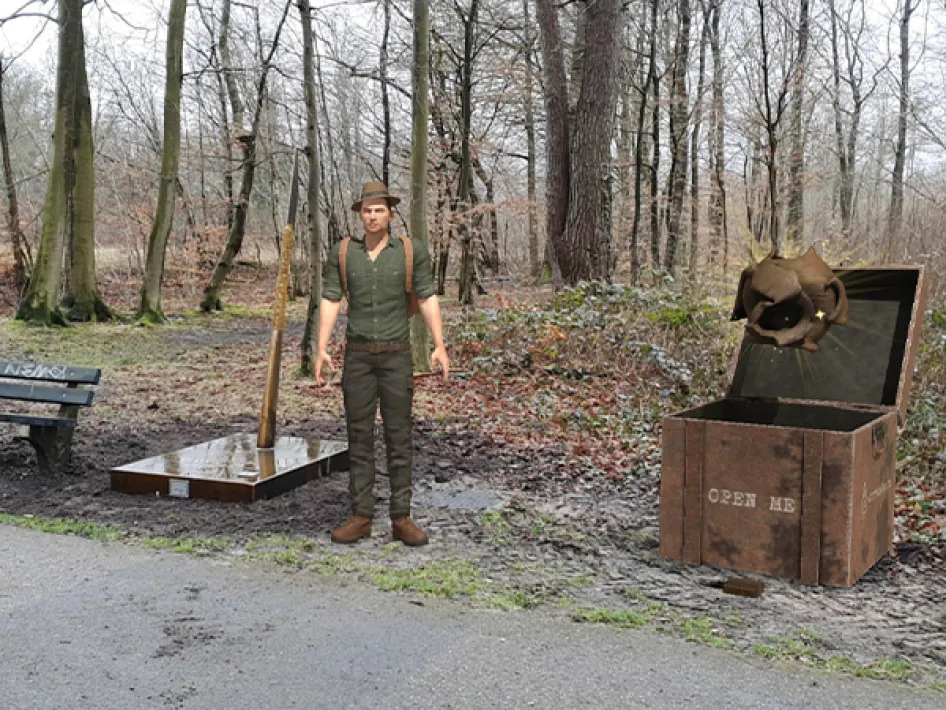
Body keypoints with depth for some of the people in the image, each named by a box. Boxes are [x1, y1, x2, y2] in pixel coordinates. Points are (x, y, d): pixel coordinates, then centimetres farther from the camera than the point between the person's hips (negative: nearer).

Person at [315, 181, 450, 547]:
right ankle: (361, 517, 9)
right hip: (358, 355, 1)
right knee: (359, 435, 2)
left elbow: (428, 300, -3)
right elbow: (330, 302, 0)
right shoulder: (342, 253, 2)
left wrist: (440, 347, -14)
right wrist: (321, 349, -12)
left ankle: (401, 519, 6)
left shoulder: (412, 251, -2)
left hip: (396, 355, -1)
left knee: (399, 435, -1)